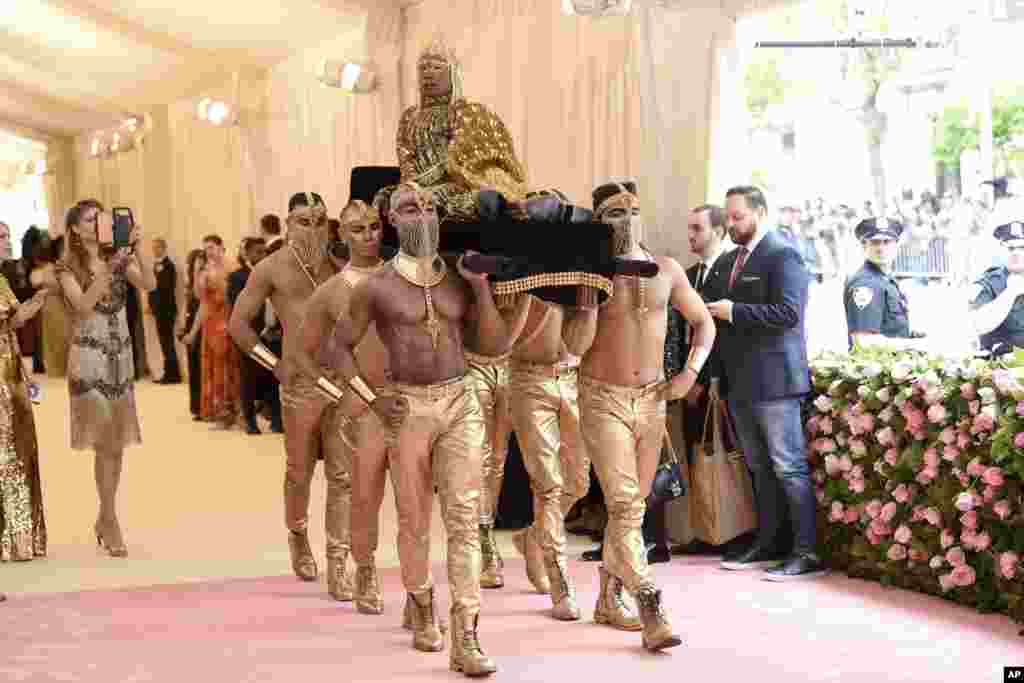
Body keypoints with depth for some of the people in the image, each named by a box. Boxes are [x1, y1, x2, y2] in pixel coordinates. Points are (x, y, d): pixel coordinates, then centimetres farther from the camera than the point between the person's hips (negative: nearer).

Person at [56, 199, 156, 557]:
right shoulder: (67, 267, -5)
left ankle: (105, 518, 21)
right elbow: (83, 305, -20)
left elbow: (150, 284, -10)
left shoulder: (118, 259, 6)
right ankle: (111, 523, 1)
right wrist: (109, 269, -27)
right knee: (104, 443, -7)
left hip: (121, 357, 5)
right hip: (88, 358, -5)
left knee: (117, 443, 9)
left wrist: (137, 246, -19)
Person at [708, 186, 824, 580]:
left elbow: (789, 312, -21)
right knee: (760, 468, 14)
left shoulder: (782, 256, -10)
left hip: (774, 379, -8)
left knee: (789, 467, -6)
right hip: (740, 382, 8)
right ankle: (768, 544, 21)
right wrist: (714, 313, 5)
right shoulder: (728, 261, 16)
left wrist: (734, 312, -18)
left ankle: (808, 553, -2)